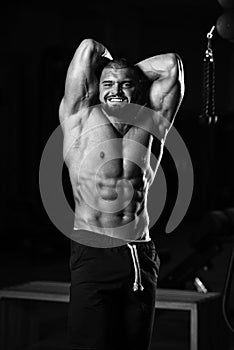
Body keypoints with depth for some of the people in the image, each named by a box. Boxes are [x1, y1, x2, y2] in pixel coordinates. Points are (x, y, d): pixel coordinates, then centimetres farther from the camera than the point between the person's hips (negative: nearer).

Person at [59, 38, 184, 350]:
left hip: (142, 258, 3)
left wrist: (130, 72, 22)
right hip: (93, 255, -3)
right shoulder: (82, 117, 5)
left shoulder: (149, 125, 12)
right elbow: (88, 48, 5)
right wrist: (111, 66, 24)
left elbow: (171, 64, 14)